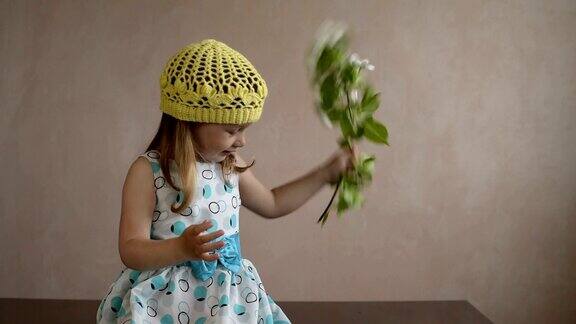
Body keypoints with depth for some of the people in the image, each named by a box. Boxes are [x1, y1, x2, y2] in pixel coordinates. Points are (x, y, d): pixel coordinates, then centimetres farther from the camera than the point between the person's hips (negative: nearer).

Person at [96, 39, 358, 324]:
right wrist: (182, 248, -36)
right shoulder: (148, 171, -16)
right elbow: (130, 250, -18)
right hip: (168, 300, -5)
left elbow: (271, 204, 17)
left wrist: (326, 172, 13)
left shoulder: (230, 164, 2)